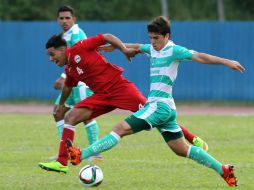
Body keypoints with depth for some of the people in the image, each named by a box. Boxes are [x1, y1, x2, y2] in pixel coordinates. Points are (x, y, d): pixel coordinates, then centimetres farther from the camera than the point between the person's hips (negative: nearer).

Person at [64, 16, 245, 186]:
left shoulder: (173, 50, -8)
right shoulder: (152, 49, 16)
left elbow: (199, 56, -16)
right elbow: (137, 47, 36)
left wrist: (225, 61, -24)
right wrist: (115, 47, 37)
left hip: (160, 105, -10)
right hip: (155, 105, 10)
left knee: (121, 129, -17)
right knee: (182, 150, 12)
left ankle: (80, 155, -24)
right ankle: (223, 170, 16)